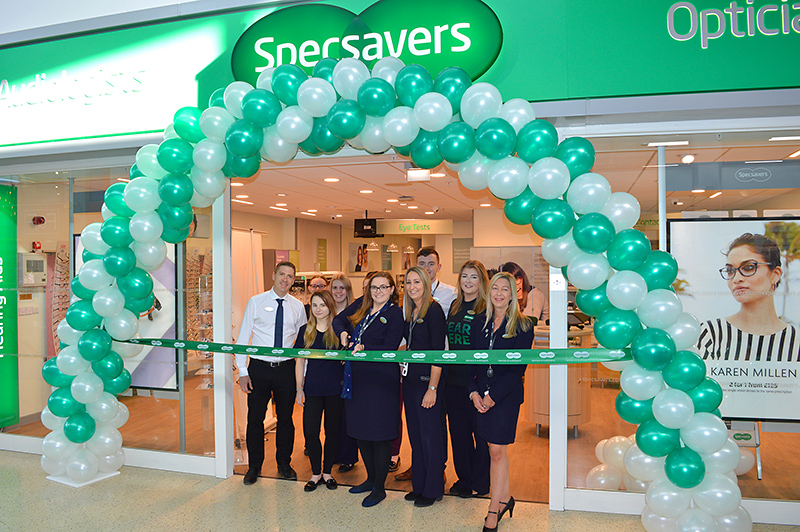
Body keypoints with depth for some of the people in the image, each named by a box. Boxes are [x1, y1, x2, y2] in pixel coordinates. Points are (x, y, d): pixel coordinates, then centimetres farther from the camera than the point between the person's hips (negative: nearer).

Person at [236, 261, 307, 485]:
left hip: (286, 369, 1)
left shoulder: (298, 307, 4)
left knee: (285, 418, 11)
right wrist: (243, 371, -6)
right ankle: (254, 466, 24)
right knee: (255, 418, 6)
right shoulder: (256, 302, -1)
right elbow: (243, 337, 0)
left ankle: (284, 464, 28)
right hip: (259, 368, -1)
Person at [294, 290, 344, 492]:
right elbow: (300, 361, 8)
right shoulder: (305, 331, 5)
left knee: (332, 430, 9)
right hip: (312, 389, 2)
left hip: (335, 389, -1)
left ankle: (327, 472, 25)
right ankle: (316, 473, 17)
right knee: (310, 431, -1)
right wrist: (299, 389, 4)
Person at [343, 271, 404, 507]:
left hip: (382, 379, -7)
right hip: (359, 377, 7)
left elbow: (390, 348, -13)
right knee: (361, 431, 15)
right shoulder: (363, 310, 14)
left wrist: (364, 348, -21)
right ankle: (370, 478, 33)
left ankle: (379, 488, 15)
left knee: (379, 434, 0)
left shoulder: (395, 313, -6)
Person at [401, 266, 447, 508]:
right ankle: (419, 485, 29)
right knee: (415, 435, 15)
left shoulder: (433, 310, -12)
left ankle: (433, 490, 18)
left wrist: (432, 388, -19)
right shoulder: (410, 312, 12)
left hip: (427, 381, -8)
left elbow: (438, 352, -16)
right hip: (410, 380, 8)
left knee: (430, 436, 3)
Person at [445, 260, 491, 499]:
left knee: (481, 430, 6)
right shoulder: (455, 306, 11)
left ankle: (480, 482, 23)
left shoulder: (488, 309, -9)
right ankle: (463, 478, 30)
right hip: (454, 378, 7)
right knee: (458, 430, 14)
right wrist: (446, 369, 9)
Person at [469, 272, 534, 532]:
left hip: (506, 395, -4)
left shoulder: (522, 325, -5)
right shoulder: (480, 323, 8)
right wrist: (474, 391, -5)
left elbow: (519, 367, -10)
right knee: (497, 449, 13)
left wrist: (493, 396, -14)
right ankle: (506, 497, 31)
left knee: (497, 452, -2)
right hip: (482, 395, 4)